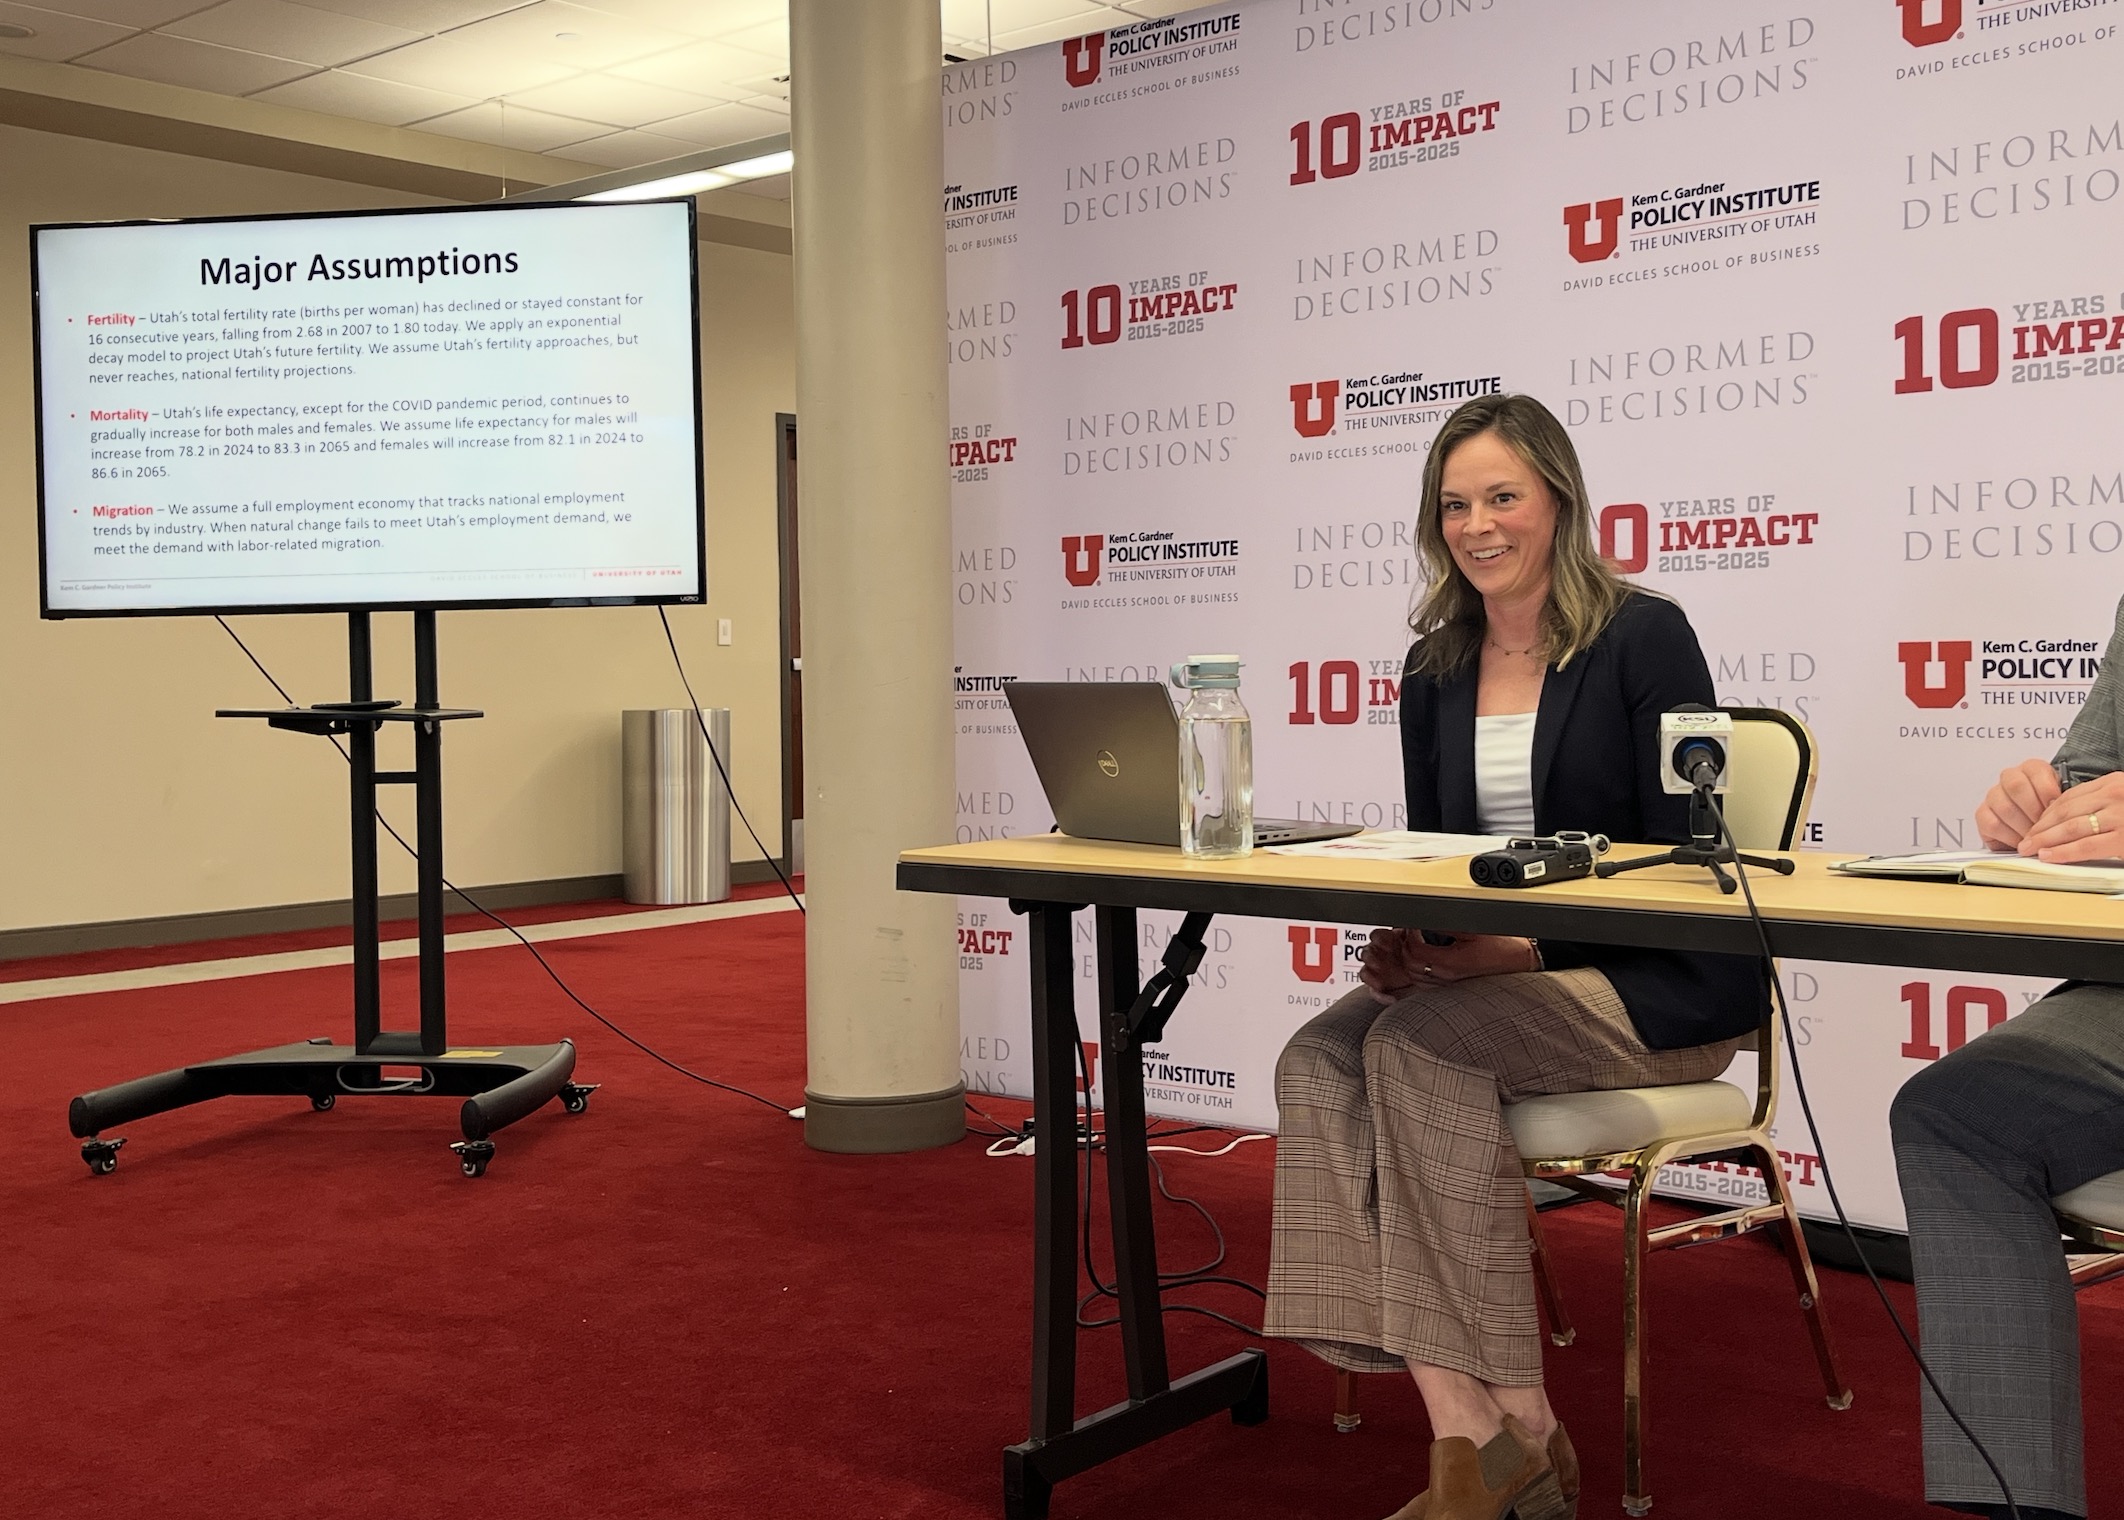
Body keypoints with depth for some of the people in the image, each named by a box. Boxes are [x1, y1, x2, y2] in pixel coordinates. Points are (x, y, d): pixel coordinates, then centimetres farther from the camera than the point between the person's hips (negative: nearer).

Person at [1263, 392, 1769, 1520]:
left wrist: (1527, 947, -21)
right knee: (1318, 1062, -23)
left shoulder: (1644, 637, -6)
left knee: (1419, 1047, -31)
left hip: (1660, 985, -6)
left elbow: (1681, 855, -11)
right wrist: (1412, 944, -8)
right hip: (1491, 975, 6)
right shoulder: (1433, 675, 12)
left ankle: (1521, 1427, -21)